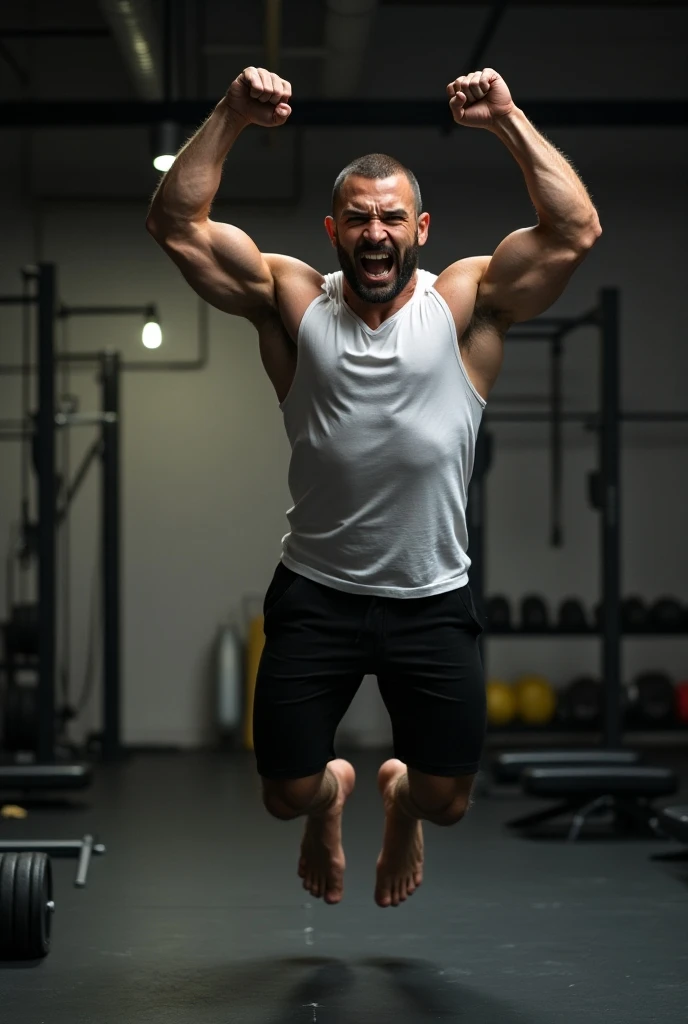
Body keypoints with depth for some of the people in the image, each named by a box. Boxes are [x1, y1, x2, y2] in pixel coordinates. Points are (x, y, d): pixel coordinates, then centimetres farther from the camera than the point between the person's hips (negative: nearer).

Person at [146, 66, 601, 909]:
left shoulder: (466, 302, -3)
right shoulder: (293, 301, -1)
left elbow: (575, 230, -15)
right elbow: (174, 223, -7)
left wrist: (508, 121, -19)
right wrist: (231, 117, -15)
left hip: (432, 599, 0)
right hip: (315, 593, 1)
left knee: (447, 797, 4)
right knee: (285, 794, 4)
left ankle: (401, 801, 43)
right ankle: (331, 793, 43)